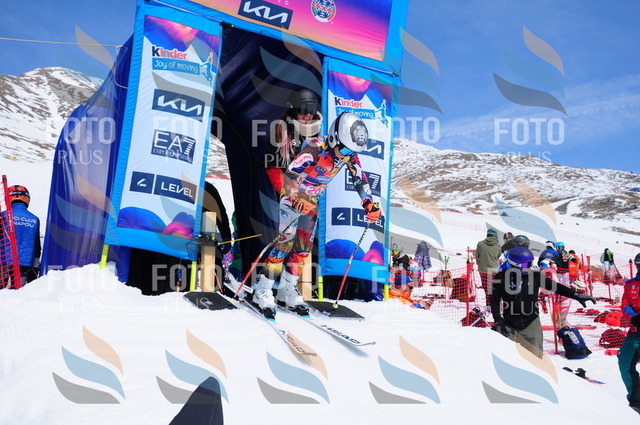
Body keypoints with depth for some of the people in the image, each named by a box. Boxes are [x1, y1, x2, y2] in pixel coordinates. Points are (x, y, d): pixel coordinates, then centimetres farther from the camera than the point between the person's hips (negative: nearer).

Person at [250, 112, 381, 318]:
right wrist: (296, 198, -48)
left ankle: (286, 290, 18)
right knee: (286, 241, -15)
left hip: (312, 201, 7)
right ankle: (262, 290, -6)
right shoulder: (315, 149, -30)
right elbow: (289, 175, -33)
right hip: (292, 196, -6)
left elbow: (360, 179, -1)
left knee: (304, 246, 6)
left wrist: (370, 204, -12)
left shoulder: (349, 155, -11)